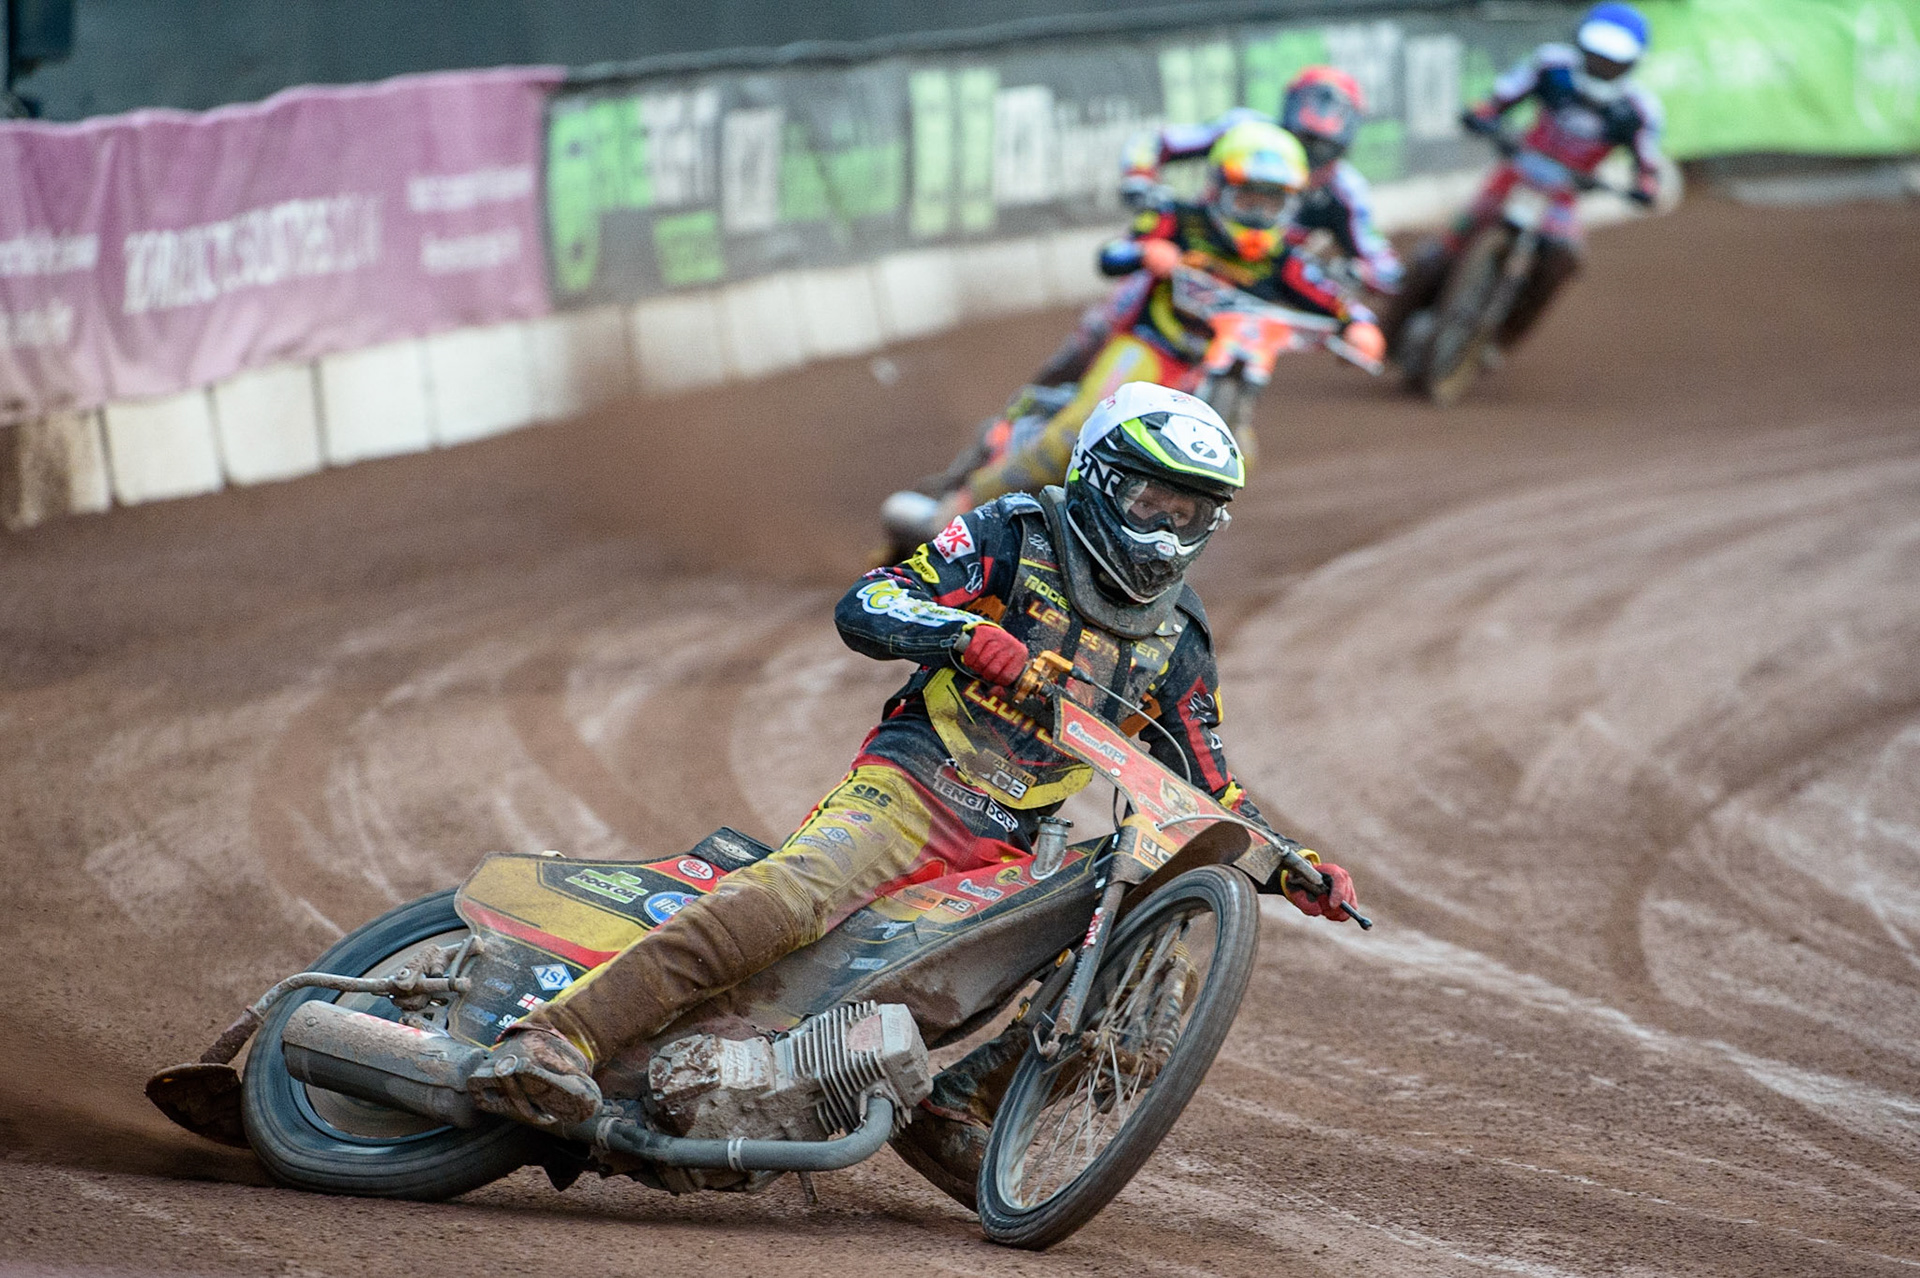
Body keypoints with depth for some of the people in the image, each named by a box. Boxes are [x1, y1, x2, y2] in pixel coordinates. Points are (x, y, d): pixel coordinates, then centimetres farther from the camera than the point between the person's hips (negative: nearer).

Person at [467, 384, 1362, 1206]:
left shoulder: (1178, 644, 15)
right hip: (912, 788, -6)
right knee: (784, 900, -33)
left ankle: (952, 1109, 3)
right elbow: (862, 608, -10)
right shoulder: (1014, 539, 1)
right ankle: (550, 1042, -42)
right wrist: (972, 635, -27)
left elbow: (1210, 795, 21)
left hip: (1019, 853, 6)